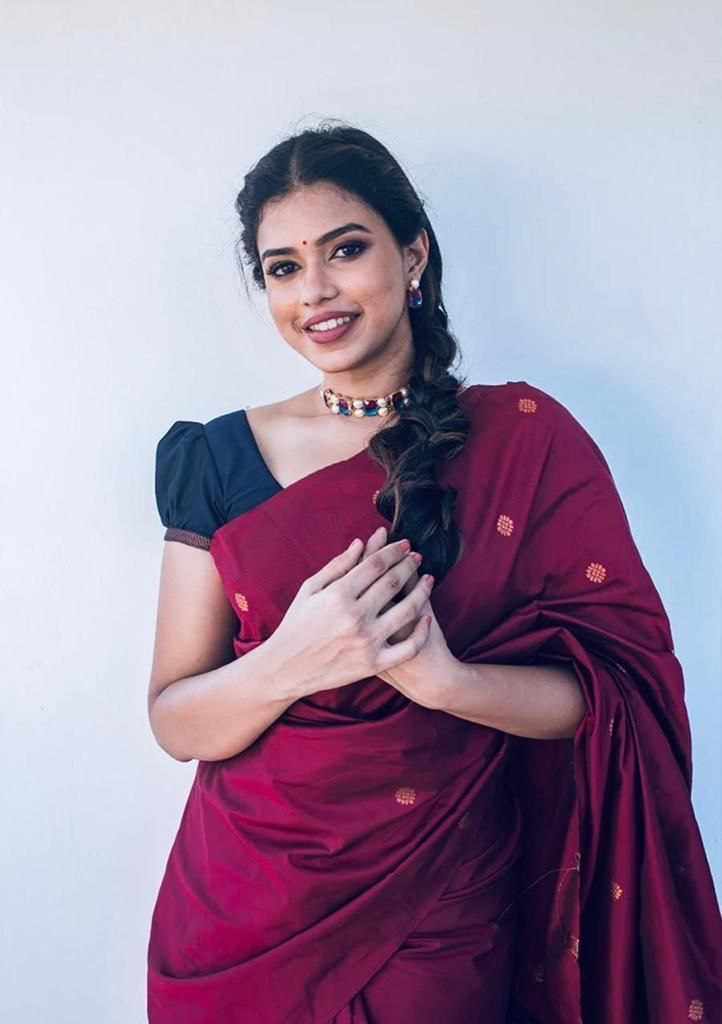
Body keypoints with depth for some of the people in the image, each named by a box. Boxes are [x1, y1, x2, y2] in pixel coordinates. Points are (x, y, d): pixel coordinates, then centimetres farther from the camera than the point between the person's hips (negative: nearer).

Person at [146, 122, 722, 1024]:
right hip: (246, 908, 2)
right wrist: (290, 663, -26)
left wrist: (444, 678, -27)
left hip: (443, 917, -1)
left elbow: (626, 685, -10)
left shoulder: (528, 438, -8)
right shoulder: (220, 460, -5)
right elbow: (173, 723, -6)